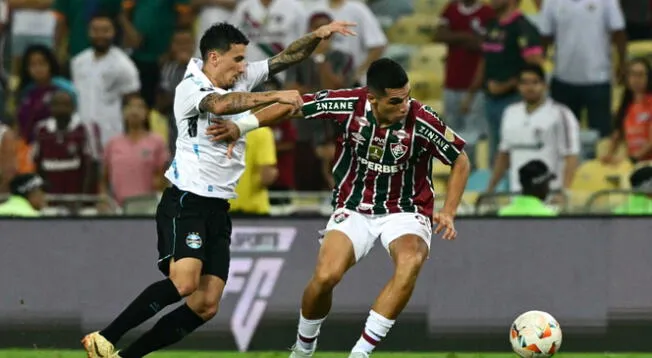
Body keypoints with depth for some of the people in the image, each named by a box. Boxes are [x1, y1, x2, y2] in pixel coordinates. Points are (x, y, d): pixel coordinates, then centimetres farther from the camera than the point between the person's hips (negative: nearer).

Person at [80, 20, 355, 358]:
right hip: (185, 202, -8)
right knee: (184, 282, -28)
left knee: (205, 305, -3)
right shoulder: (190, 88, -11)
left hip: (219, 209, 8)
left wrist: (317, 35, -2)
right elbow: (219, 105, -33)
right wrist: (275, 96, -32)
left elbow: (289, 56, 15)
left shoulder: (242, 79, 11)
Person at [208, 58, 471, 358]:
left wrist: (448, 213, -13)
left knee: (410, 261, -35)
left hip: (405, 212, -1)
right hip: (354, 209, 1)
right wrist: (240, 127, -6)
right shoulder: (349, 105, -17)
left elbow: (461, 161, -4)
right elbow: (293, 105, -2)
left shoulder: (421, 121, -21)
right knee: (325, 276, -23)